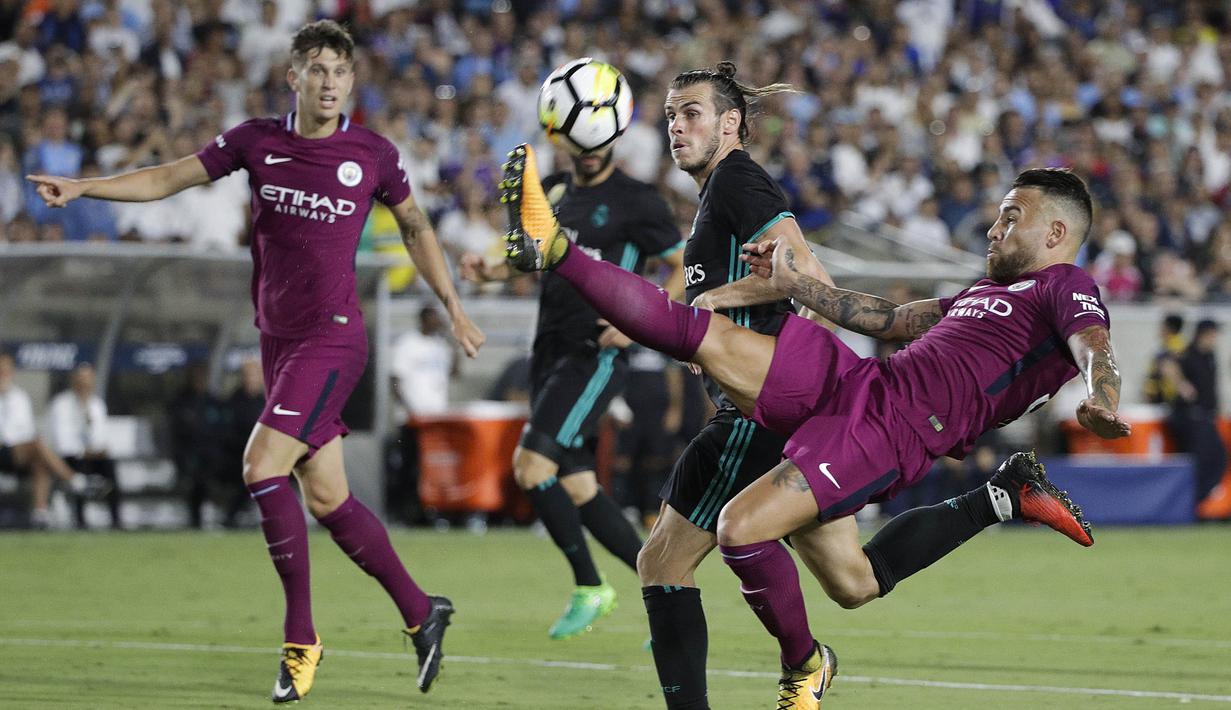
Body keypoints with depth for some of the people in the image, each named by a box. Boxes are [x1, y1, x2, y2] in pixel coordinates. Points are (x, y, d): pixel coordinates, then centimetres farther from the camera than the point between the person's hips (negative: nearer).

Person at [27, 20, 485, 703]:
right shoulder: (257, 141, 3)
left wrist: (454, 309, 15)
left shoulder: (373, 154, -3)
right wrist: (82, 187, -4)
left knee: (262, 466, -18)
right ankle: (420, 612, 23)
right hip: (278, 338, 5)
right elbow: (169, 178, 7)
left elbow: (414, 226, 12)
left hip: (332, 338, -5)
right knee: (325, 498, 7)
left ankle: (300, 638, -9)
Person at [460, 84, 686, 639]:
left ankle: (589, 588, -3)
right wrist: (489, 272, 7)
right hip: (551, 353, 7)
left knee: (531, 467, -18)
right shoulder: (551, 192, 12)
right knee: (576, 489, 5)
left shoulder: (636, 200, -7)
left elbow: (683, 267, -3)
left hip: (597, 356, -7)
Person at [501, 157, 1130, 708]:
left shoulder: (1067, 289, 2)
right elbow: (890, 320, 38)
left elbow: (1095, 347, -20)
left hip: (893, 431, -8)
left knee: (740, 529, -16)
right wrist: (799, 283, 36)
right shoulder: (986, 292, 30)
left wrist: (1102, 401, -43)